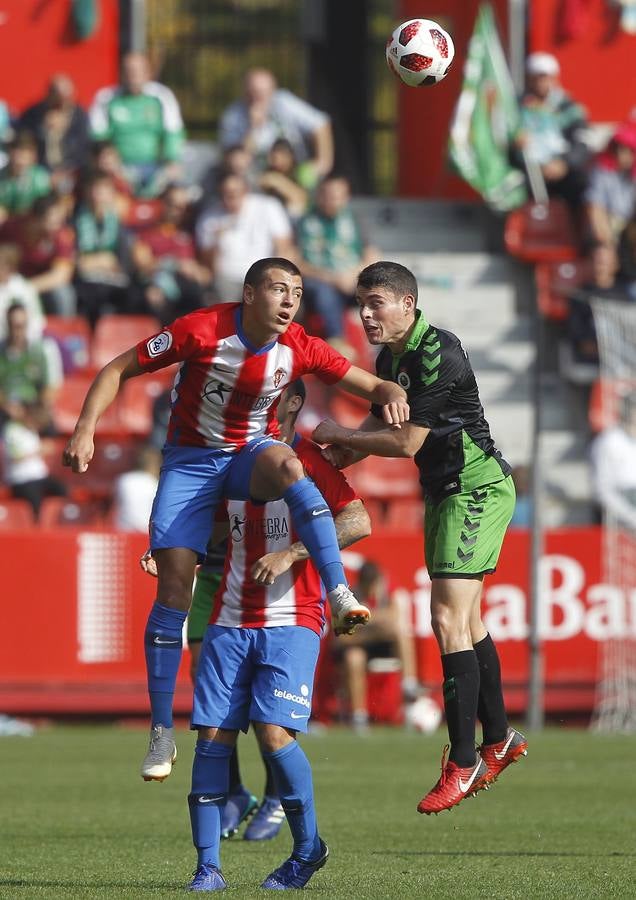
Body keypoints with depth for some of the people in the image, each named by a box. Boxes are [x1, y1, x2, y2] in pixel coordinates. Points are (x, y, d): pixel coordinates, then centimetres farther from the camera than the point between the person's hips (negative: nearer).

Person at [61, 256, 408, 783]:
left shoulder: (300, 349, -11)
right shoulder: (202, 330, -19)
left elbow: (373, 386, -4)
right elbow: (118, 370, -11)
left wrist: (392, 396, -28)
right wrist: (85, 431, -22)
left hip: (252, 453, 1)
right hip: (191, 458, -1)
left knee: (287, 466, -37)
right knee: (174, 586, -11)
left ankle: (341, 596, -44)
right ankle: (162, 732, -1)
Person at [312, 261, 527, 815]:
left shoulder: (438, 355, -22)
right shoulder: (391, 357, 8)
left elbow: (407, 441, -22)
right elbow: (380, 421, 20)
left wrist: (340, 436, -9)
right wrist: (343, 453, 1)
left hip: (477, 489, -10)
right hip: (444, 493, 10)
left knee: (449, 619, -15)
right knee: (465, 622, 16)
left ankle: (463, 761, -14)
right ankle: (499, 738, 28)